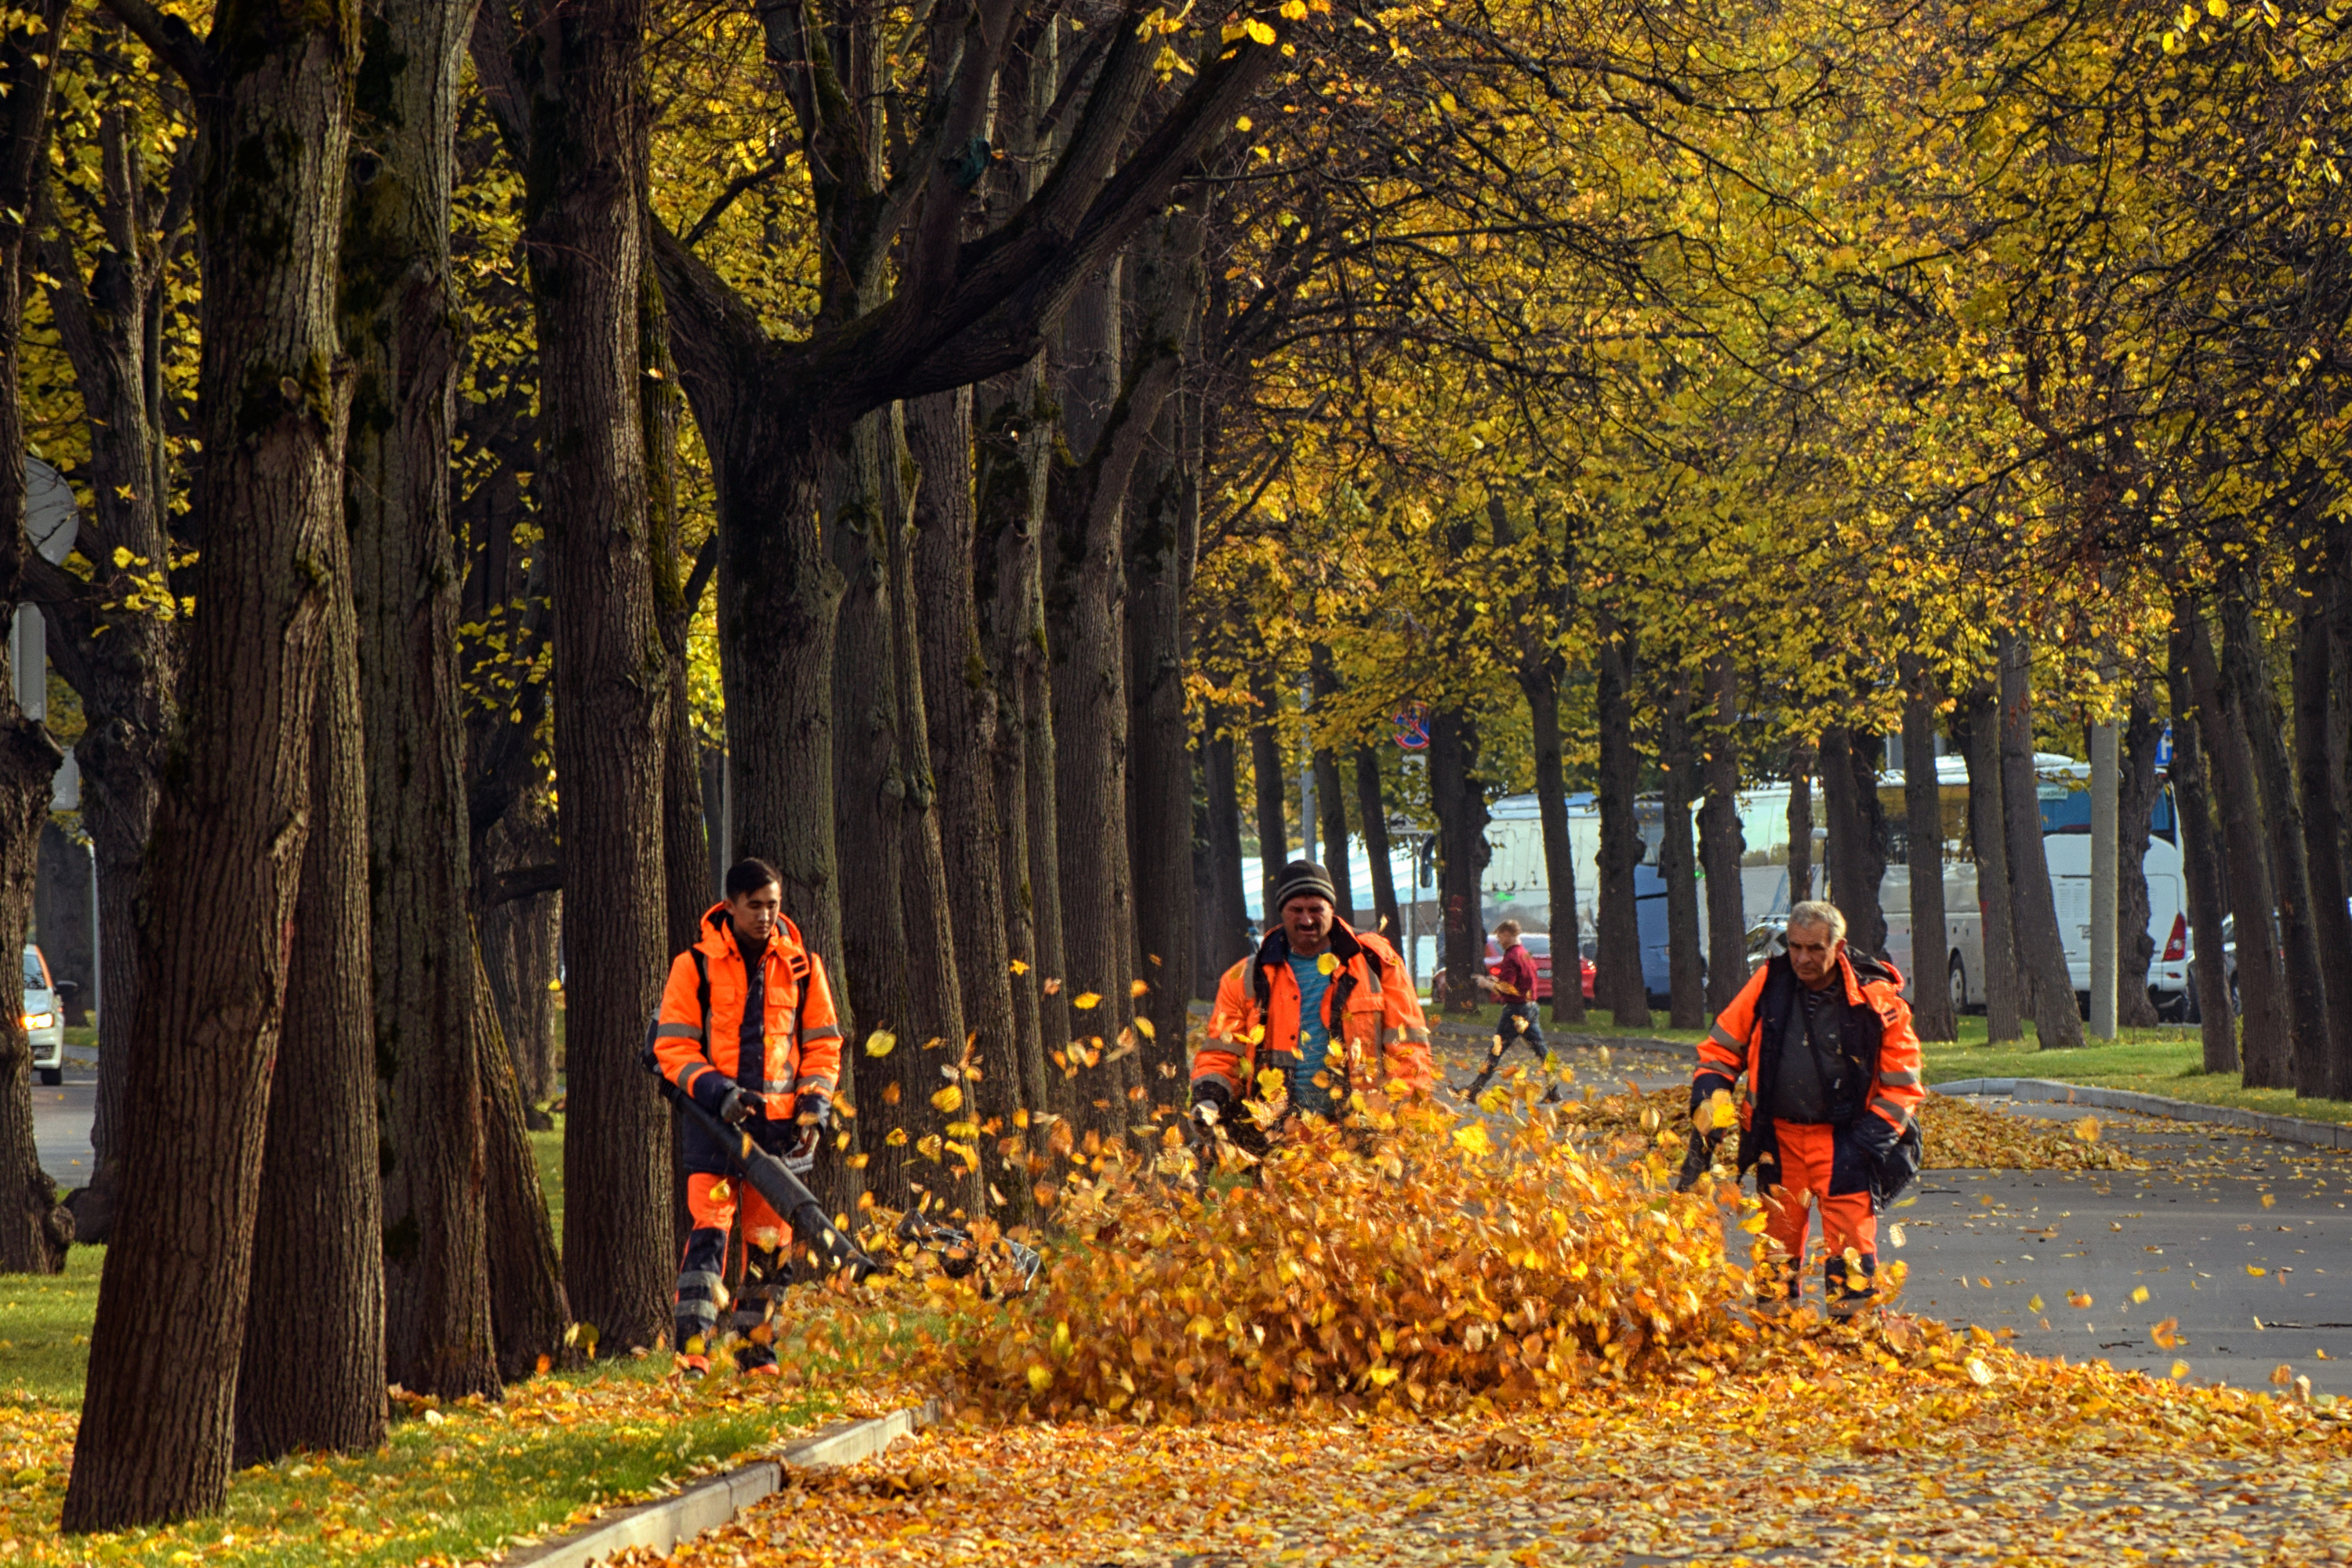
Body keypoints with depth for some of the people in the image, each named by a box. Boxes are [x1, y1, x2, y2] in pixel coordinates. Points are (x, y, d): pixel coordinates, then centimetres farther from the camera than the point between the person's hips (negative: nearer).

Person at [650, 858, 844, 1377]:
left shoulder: (802, 967, 7)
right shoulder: (695, 966, -1)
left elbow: (823, 1043, 13)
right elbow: (672, 1047, -2)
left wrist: (814, 1107, -1)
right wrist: (717, 1091, -17)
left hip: (779, 1122, 3)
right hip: (715, 1120, -3)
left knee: (771, 1243, 6)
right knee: (709, 1231, -14)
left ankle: (753, 1351, 18)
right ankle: (693, 1351, -18)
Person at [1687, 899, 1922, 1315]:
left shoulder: (1877, 1000, -9)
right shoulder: (1768, 985, -2)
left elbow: (1901, 1085, -2)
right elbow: (1719, 1050, 10)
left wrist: (1867, 1138, -13)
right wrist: (1707, 1109, -4)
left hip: (1845, 1137, -3)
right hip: (1779, 1136, 3)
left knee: (1849, 1247, -10)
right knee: (1777, 1240, 7)